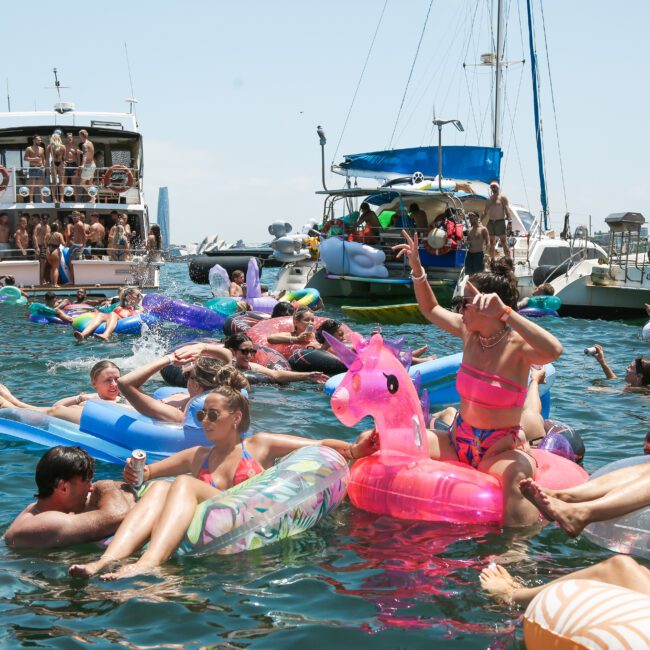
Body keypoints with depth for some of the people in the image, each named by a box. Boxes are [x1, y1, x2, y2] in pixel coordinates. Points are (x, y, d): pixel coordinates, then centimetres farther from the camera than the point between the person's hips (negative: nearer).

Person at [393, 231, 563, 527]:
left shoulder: (517, 346, -16)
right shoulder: (469, 332, 3)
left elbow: (553, 351, -39)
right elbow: (431, 308, 21)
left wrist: (505, 313, -41)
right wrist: (417, 267, 11)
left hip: (502, 450, -5)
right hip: (459, 442, 6)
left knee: (518, 475, -41)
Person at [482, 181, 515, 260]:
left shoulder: (502, 197, 0)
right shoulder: (489, 199, 15)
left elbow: (507, 209, -7)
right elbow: (485, 212, 18)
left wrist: (509, 221, -18)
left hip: (500, 221, -5)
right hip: (490, 222, 5)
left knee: (504, 243, -10)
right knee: (491, 243, 6)